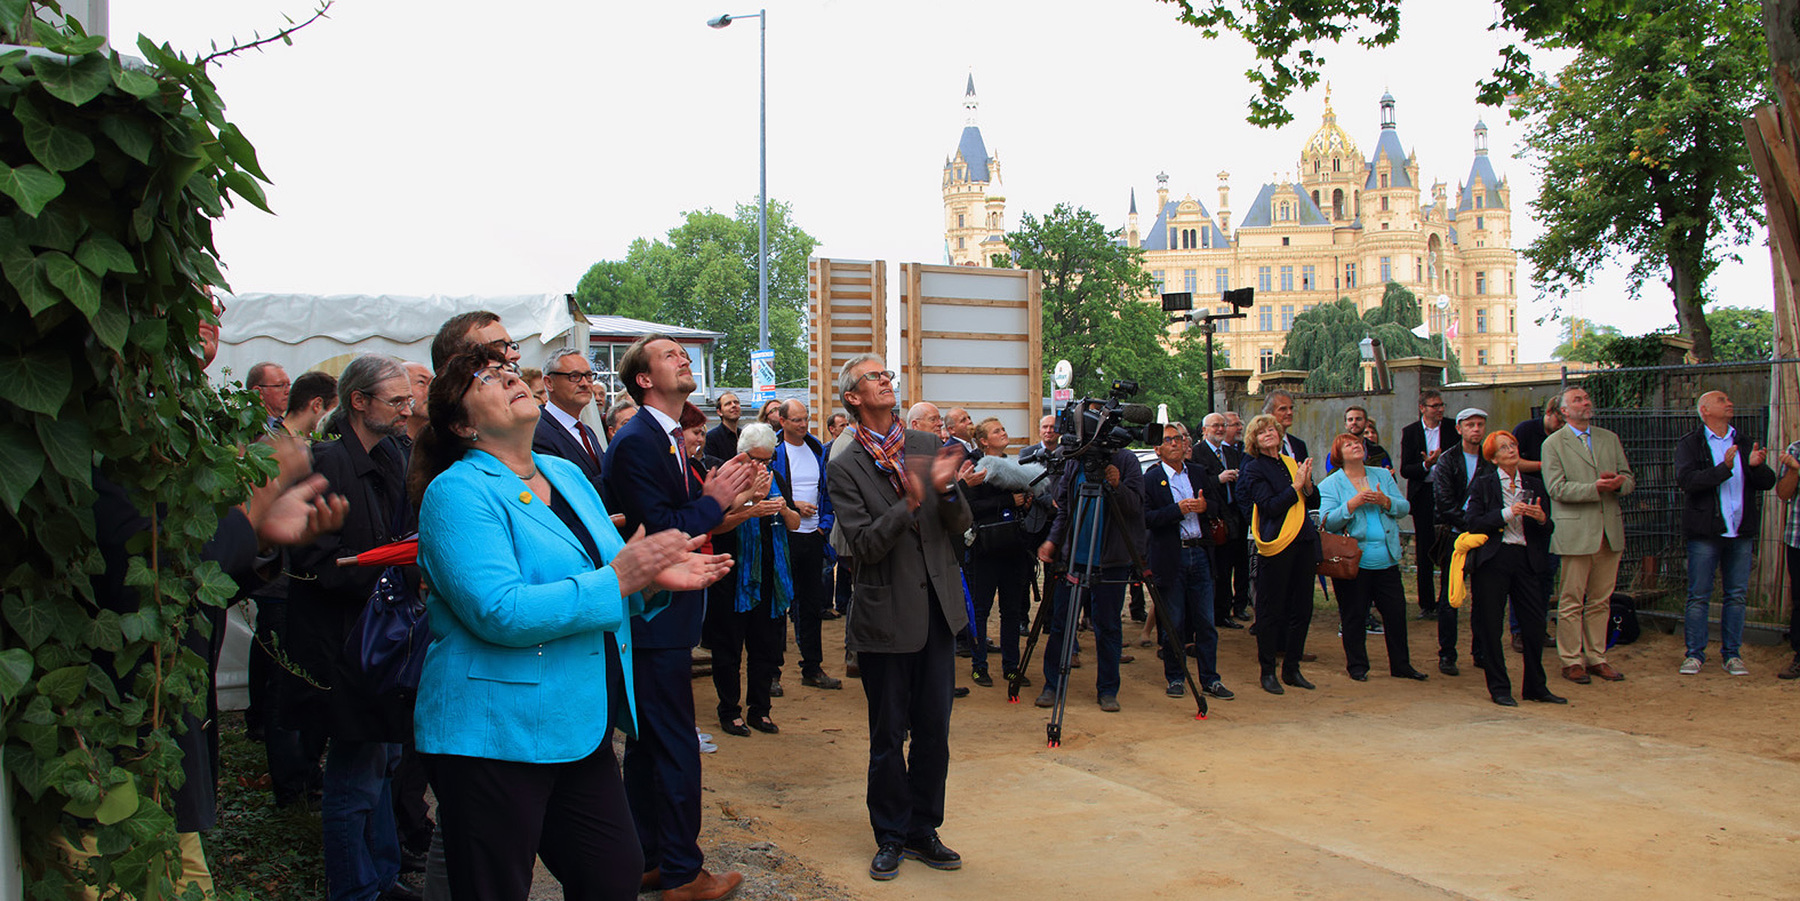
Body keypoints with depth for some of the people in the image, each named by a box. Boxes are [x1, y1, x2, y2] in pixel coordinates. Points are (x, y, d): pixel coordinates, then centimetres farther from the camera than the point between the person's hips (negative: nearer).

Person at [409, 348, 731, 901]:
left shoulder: (568, 475, 12)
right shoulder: (457, 492, -12)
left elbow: (608, 570, 18)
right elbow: (499, 612, -23)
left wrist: (654, 579, -3)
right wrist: (618, 580, -21)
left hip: (582, 728, 7)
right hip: (494, 735, -7)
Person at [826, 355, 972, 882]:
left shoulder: (929, 445, 6)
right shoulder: (844, 468, -6)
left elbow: (961, 526, 5)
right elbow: (862, 544, -14)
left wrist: (946, 490, -16)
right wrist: (908, 504, -28)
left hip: (937, 609, 4)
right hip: (886, 616, -4)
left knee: (934, 730, 11)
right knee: (889, 736, 8)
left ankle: (922, 831, 27)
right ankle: (890, 836, 25)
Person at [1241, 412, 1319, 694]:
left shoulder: (1291, 462, 16)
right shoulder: (1254, 468, -3)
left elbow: (1311, 501, 17)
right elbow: (1271, 506, -13)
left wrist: (1308, 484, -1)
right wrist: (1295, 486, -13)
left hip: (1303, 541, 6)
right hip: (1276, 544, -6)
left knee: (1302, 607, 9)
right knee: (1271, 610, -1)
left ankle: (1291, 668, 20)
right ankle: (1267, 671, 9)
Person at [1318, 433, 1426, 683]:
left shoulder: (1382, 475, 12)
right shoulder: (1330, 484, 0)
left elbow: (1405, 507, 8)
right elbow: (1327, 521, -11)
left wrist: (1385, 501, -11)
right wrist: (1353, 503, -20)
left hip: (1386, 560, 4)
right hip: (1353, 561, -3)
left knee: (1396, 613, 6)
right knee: (1354, 617, 3)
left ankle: (1401, 665, 20)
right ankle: (1357, 666, 17)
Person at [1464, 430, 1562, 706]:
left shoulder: (1534, 485, 13)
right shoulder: (1483, 484, 3)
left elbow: (1549, 529, 11)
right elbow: (1473, 523, -8)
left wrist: (1541, 518, -10)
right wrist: (1506, 514, -16)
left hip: (1525, 558, 3)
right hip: (1493, 560, -3)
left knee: (1535, 623, 1)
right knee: (1491, 626, 0)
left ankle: (1535, 687, 16)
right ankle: (1499, 688, 11)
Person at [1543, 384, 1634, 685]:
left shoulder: (1610, 439, 15)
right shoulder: (1553, 444, -1)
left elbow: (1629, 477, 13)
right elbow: (1557, 488, -10)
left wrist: (1620, 483, -10)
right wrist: (1595, 488, -21)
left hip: (1610, 529, 5)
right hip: (1576, 531, -5)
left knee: (1601, 600, 10)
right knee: (1572, 601, -1)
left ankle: (1596, 657, 19)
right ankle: (1571, 661, 7)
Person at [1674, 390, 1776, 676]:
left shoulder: (1745, 443, 13)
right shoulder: (1689, 444, 0)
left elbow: (1767, 483, 7)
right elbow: (1686, 480, -16)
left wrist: (1757, 466, -14)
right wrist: (1724, 469, -26)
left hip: (1741, 532, 4)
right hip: (1705, 531, -4)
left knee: (1736, 595, 7)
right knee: (1699, 596, 0)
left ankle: (1731, 653, 16)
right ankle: (1695, 653, 9)